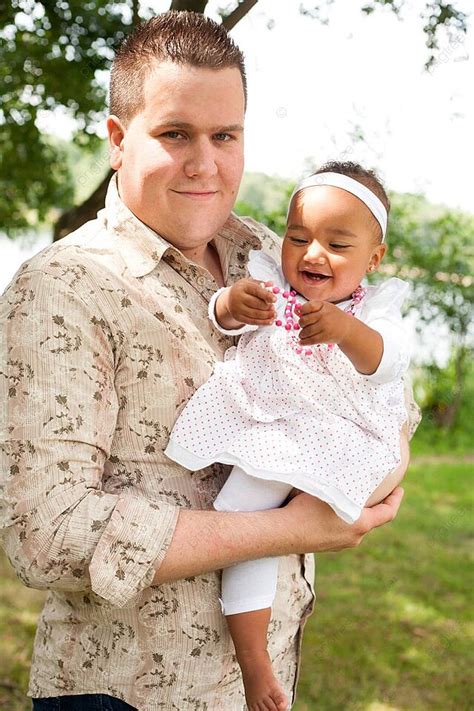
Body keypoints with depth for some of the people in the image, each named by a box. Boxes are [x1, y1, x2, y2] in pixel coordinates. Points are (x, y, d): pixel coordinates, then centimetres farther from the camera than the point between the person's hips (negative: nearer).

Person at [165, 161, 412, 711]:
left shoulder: (374, 311, 4)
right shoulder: (269, 289, 10)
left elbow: (386, 361, -19)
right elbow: (221, 318, -9)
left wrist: (344, 328, -42)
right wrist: (233, 302, -36)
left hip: (342, 445, -1)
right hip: (267, 437, 1)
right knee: (241, 510, -11)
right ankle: (253, 660, -1)